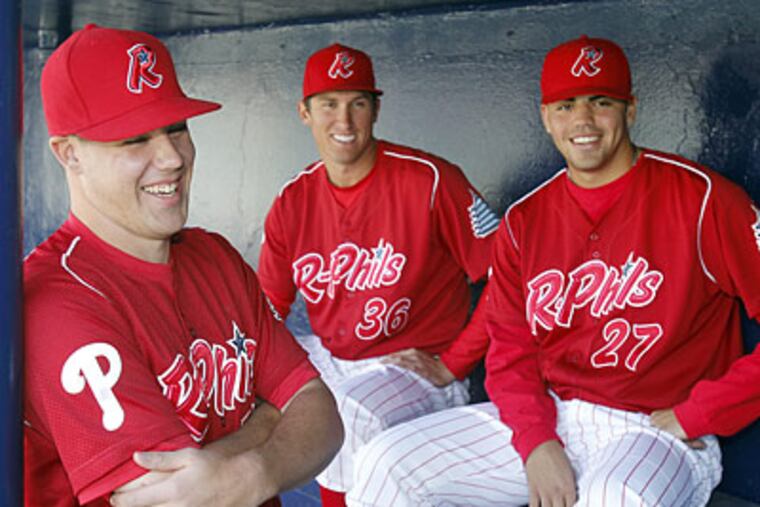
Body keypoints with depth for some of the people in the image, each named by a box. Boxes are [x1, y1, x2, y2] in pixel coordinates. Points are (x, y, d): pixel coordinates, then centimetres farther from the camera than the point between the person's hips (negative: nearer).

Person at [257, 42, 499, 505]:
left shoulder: (429, 181, -14)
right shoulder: (293, 201, 3)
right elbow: (266, 311, 9)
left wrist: (452, 365, -15)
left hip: (414, 369, -6)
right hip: (327, 359, 6)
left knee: (354, 415, -34)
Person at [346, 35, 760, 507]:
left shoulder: (700, 198, -7)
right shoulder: (524, 220, 8)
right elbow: (511, 349, 6)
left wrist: (696, 415, -12)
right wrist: (535, 442, -10)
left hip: (659, 429, -4)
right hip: (548, 417, 5)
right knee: (385, 464, -6)